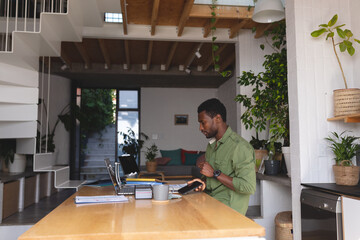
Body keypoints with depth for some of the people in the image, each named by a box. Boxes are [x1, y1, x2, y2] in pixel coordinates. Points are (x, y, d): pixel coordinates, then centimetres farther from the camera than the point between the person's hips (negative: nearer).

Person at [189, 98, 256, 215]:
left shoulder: (240, 147, -14)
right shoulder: (211, 144, 15)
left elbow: (249, 187, -22)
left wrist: (215, 173, -18)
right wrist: (204, 183, 0)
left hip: (229, 209, -8)